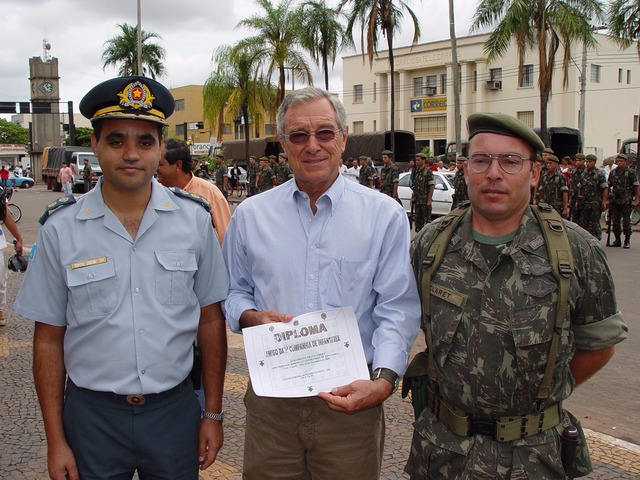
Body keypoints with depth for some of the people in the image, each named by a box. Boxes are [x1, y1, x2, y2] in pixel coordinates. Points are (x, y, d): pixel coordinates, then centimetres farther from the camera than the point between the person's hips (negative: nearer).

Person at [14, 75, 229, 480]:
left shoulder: (194, 219, -4)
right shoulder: (60, 229, -5)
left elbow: (211, 320, 2)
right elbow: (49, 340, 0)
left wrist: (213, 413, 3)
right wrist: (55, 440, -1)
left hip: (175, 411, 1)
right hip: (91, 413, 0)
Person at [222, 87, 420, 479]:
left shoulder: (385, 215, -3)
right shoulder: (250, 215, 5)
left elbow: (398, 309, -7)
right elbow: (233, 290, 14)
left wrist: (384, 379, -20)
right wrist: (249, 317, -8)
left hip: (351, 398, -1)